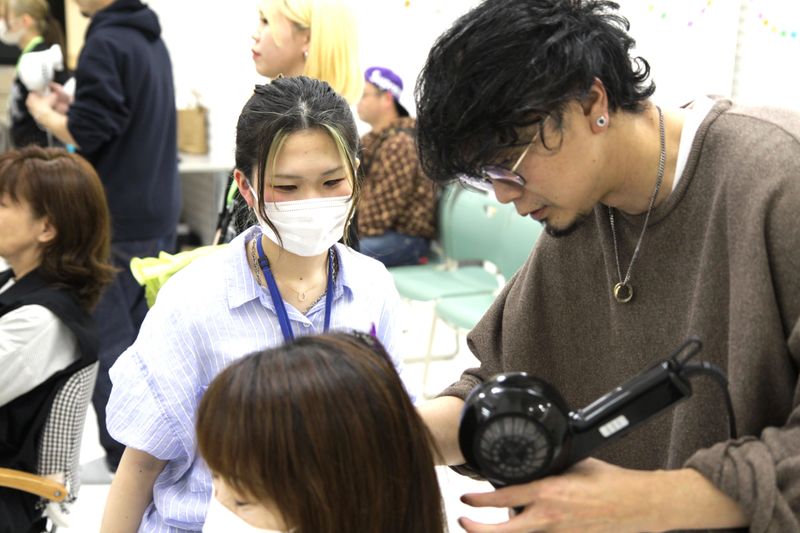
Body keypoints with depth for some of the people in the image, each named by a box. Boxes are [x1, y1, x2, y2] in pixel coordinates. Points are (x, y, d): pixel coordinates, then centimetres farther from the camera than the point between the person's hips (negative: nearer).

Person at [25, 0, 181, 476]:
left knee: (107, 336, -1)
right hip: (160, 212, 9)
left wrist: (46, 115, -1)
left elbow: (87, 133, -18)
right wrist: (71, 105, 10)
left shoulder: (106, 43, -15)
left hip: (118, 220, -9)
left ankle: (125, 456, 5)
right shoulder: (152, 40, 13)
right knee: (149, 330, 15)